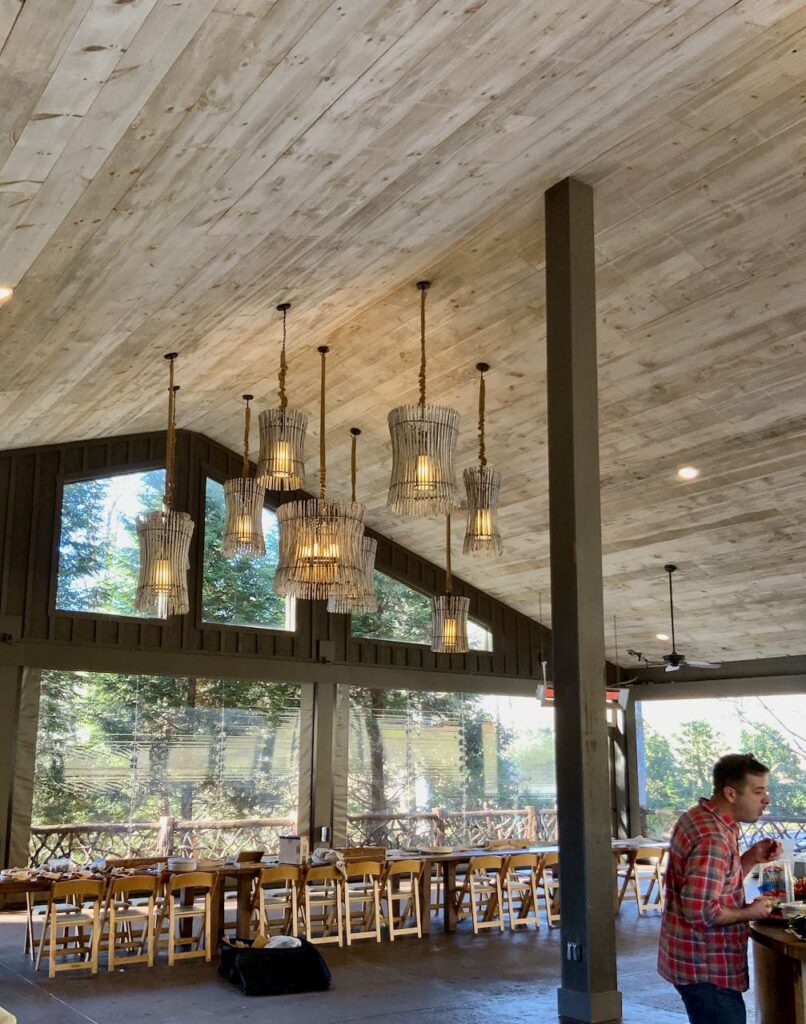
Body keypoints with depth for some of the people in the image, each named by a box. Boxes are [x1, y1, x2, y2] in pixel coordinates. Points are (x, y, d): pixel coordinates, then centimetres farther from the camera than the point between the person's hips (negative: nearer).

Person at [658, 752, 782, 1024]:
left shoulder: (700, 818, 8)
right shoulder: (712, 839, -24)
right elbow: (700, 911, -28)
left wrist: (752, 857, 5)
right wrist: (750, 912, -13)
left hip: (700, 960, 10)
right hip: (706, 968, -10)